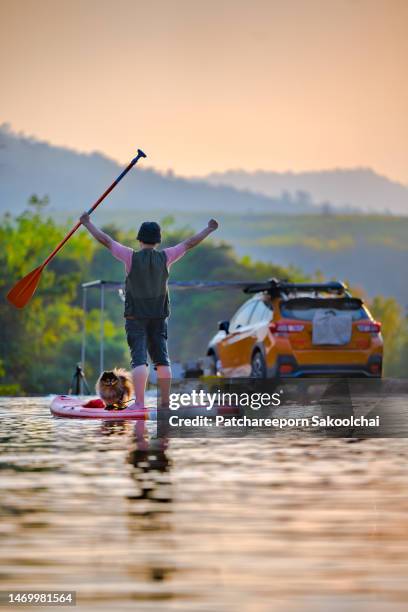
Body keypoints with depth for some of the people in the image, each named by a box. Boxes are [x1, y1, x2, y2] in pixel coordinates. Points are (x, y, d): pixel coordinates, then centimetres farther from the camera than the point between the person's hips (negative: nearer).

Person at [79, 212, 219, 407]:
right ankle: (165, 402, 9)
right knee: (162, 359, 9)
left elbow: (105, 240, -5)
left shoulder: (131, 257, -10)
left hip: (135, 316, -3)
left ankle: (139, 403, -18)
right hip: (159, 317, 3)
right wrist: (209, 230, 20)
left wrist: (87, 223, 6)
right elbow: (190, 243, 7)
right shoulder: (164, 257, -4)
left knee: (139, 359, -8)